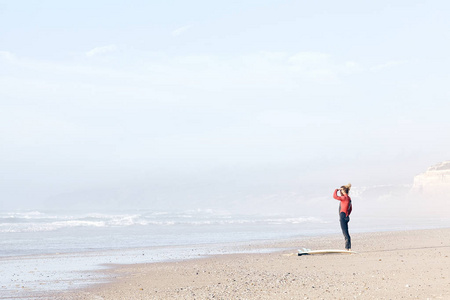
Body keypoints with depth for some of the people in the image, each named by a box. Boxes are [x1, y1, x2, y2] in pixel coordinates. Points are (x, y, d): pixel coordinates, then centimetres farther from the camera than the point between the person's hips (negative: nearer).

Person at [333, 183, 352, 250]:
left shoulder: (344, 198, -14)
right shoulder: (349, 198, 15)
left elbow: (335, 196, -20)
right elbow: (350, 209, 23)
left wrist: (336, 190, -6)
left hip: (343, 216, -9)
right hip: (346, 217, 9)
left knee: (345, 232, -9)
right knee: (346, 233, 11)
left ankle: (348, 247, -10)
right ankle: (348, 247, 12)